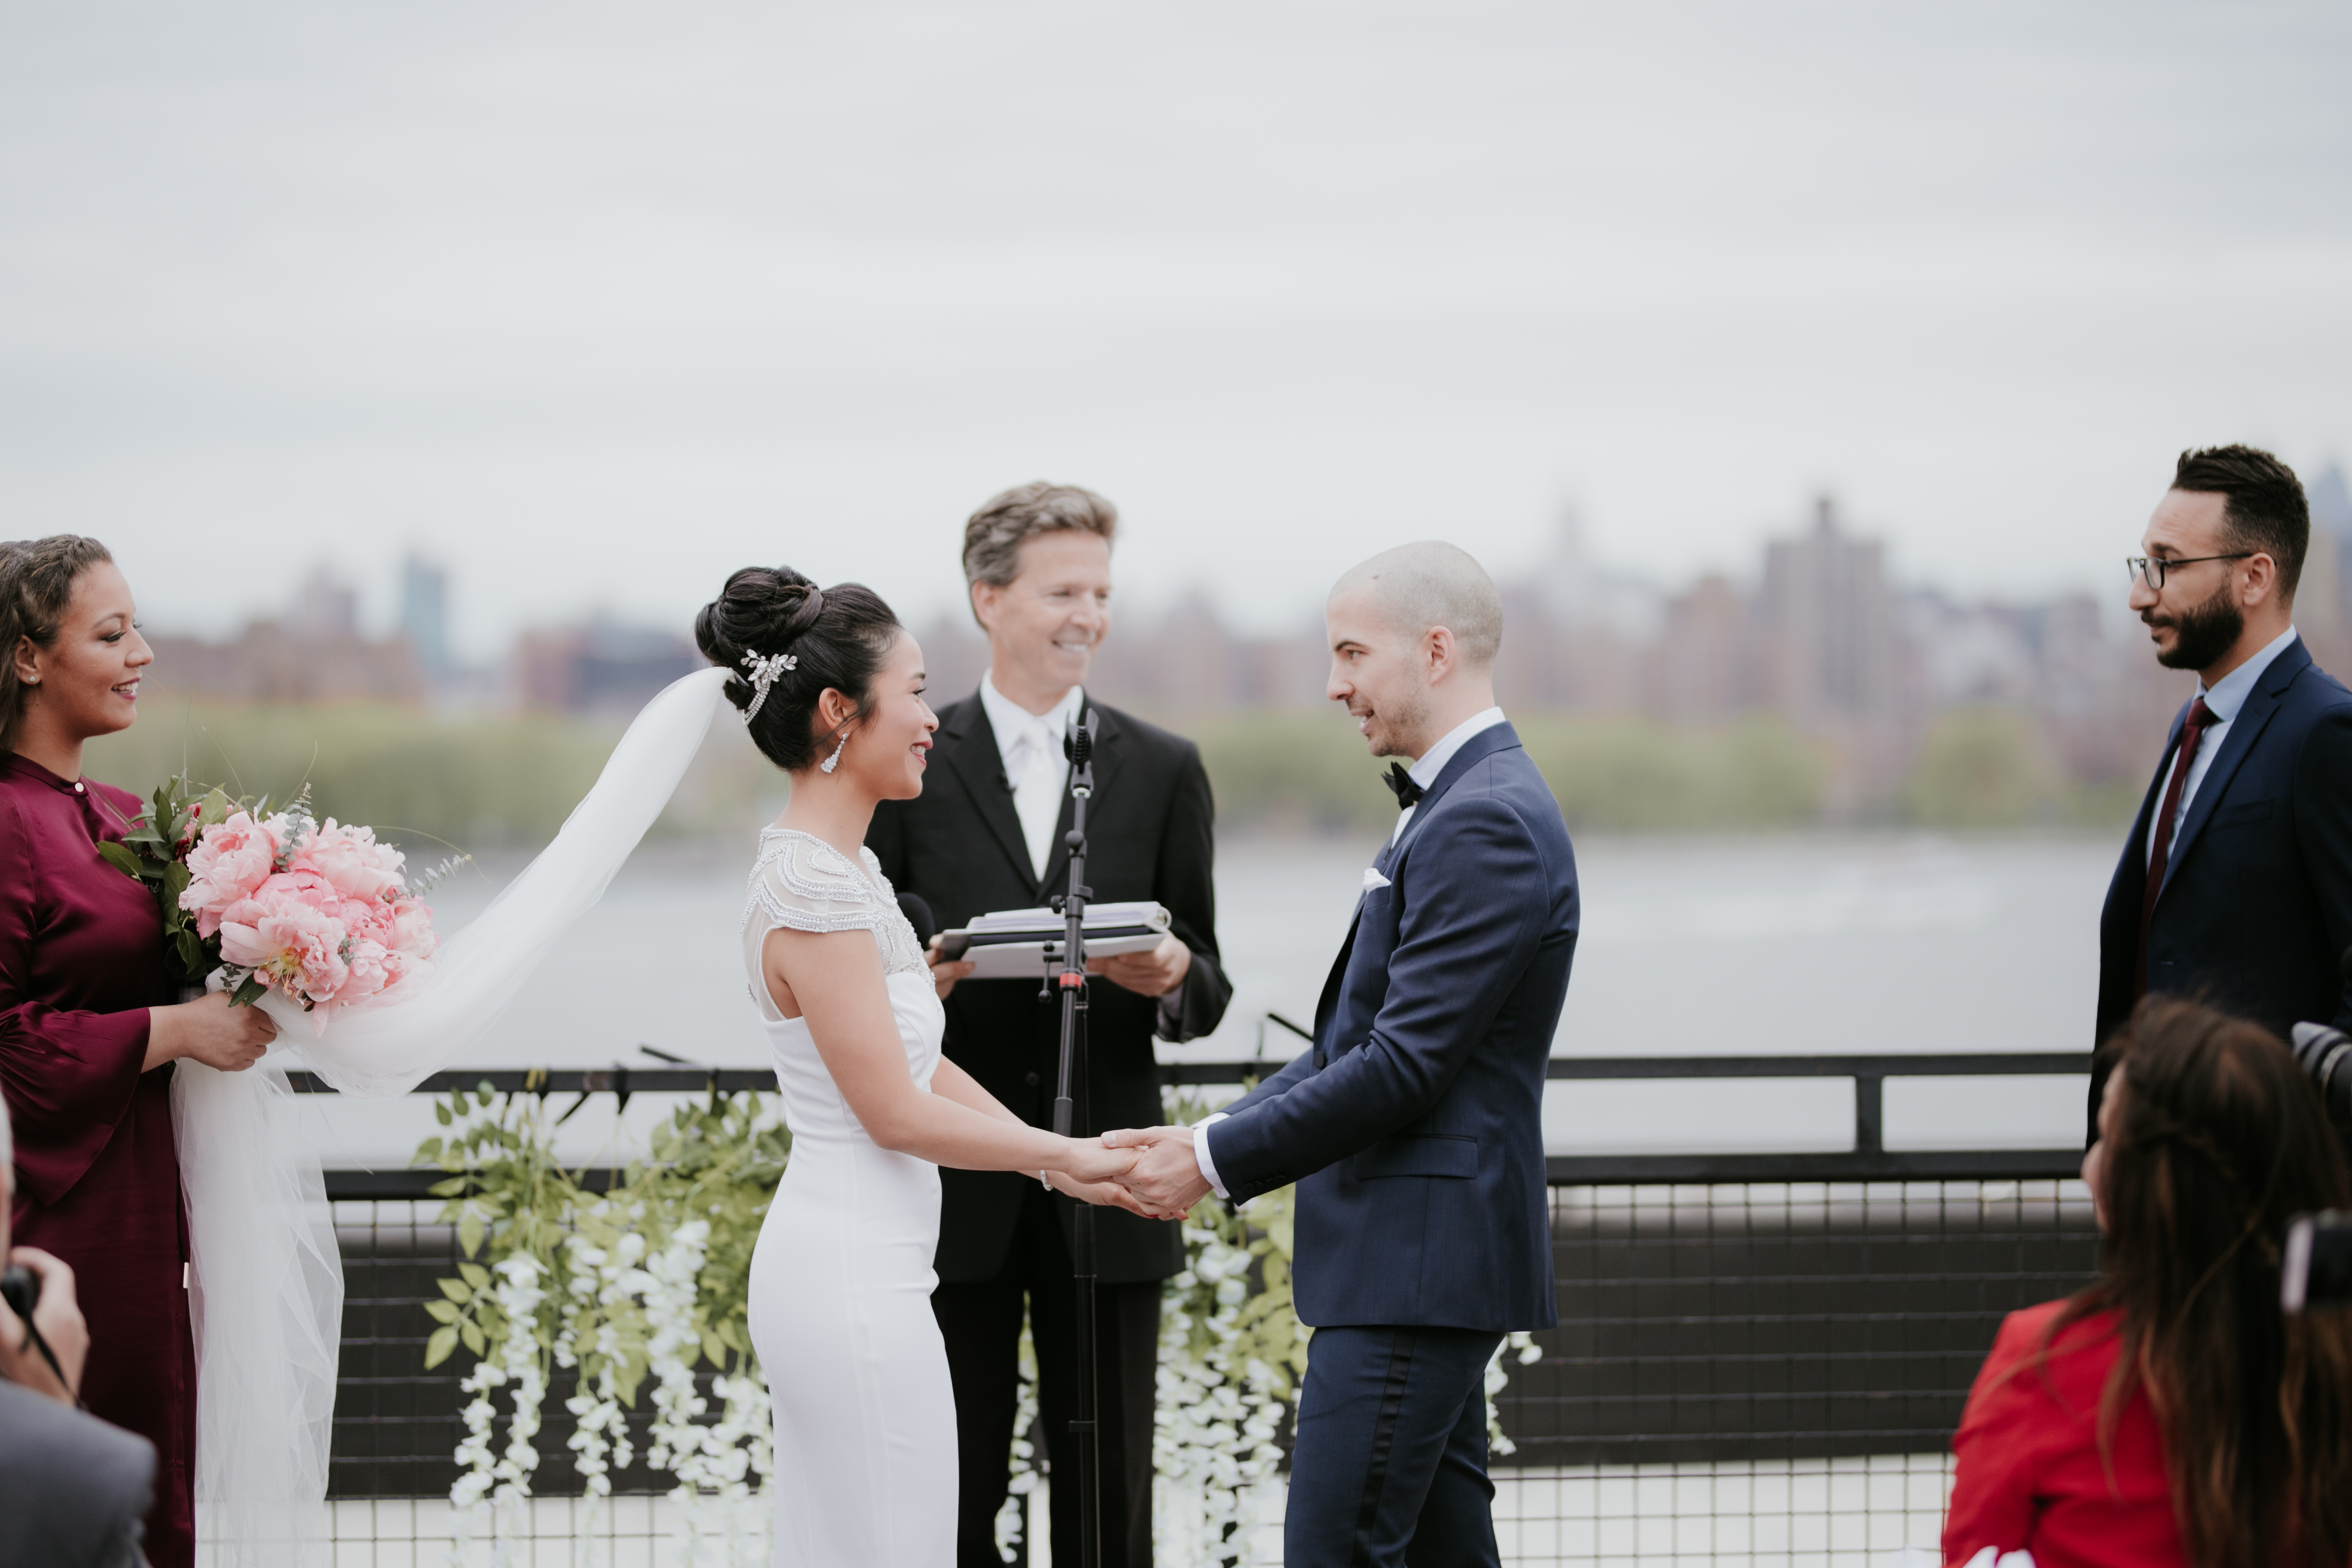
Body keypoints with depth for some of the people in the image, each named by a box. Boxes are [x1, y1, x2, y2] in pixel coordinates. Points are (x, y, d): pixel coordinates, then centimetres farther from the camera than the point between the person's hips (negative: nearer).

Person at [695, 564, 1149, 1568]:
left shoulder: (839, 870, 12)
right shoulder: (816, 891, -18)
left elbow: (917, 1060, 17)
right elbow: (896, 1111, -16)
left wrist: (1054, 1153, 10)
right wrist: (1058, 1155, -5)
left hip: (824, 1268, 10)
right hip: (856, 1285, -10)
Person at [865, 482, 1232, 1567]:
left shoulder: (1163, 771, 9)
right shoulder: (912, 763, 4)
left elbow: (1203, 994, 10)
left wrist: (1172, 979, -14)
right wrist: (922, 975, -17)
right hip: (955, 1189, -1)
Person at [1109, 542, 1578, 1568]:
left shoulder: (1488, 823, -16)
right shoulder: (1455, 806, 18)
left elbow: (1405, 1066, -21)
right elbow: (1358, 1041, 20)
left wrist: (1218, 1159, -14)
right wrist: (1213, 1139, 9)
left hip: (1420, 1261, -11)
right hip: (1413, 1260, 11)